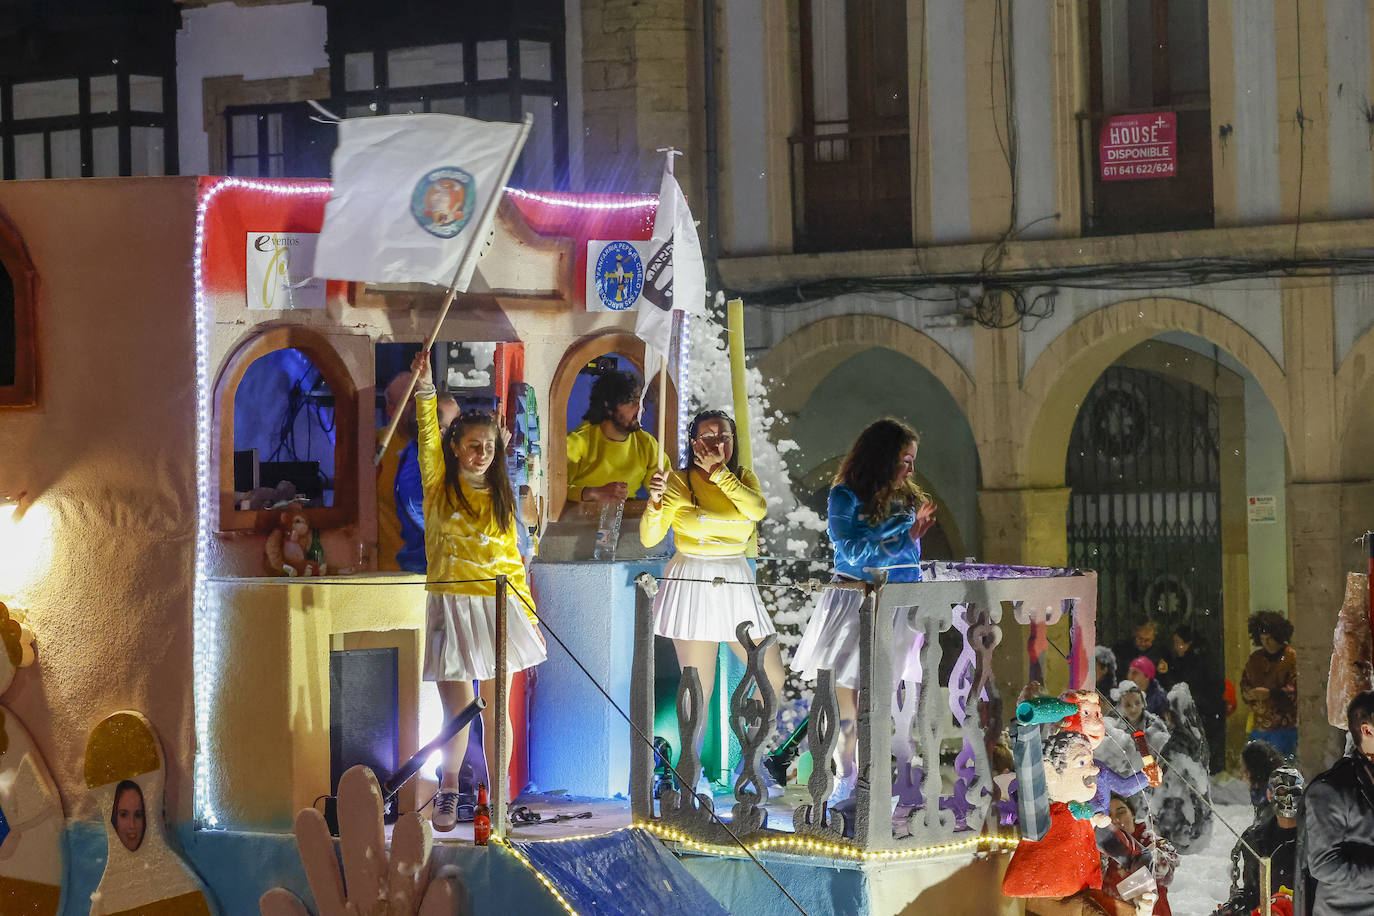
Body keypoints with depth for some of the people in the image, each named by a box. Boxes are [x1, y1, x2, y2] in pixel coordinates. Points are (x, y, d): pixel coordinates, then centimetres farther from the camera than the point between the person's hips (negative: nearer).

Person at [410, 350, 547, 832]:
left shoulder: (500, 499, 10)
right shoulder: (439, 485, 2)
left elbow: (512, 559, 11)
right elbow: (428, 436, -13)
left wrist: (529, 612, 7)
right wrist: (424, 389, -25)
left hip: (497, 607, 2)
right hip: (450, 606, -2)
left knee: (496, 706, 6)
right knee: (457, 709, -1)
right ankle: (448, 791, 16)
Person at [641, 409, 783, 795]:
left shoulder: (743, 478, 11)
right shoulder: (680, 481, -1)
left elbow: (758, 509, -12)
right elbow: (649, 538, -6)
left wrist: (718, 471, -14)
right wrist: (655, 501, -24)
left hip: (736, 583, 5)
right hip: (692, 584, -5)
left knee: (773, 677, 8)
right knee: (699, 687, -7)